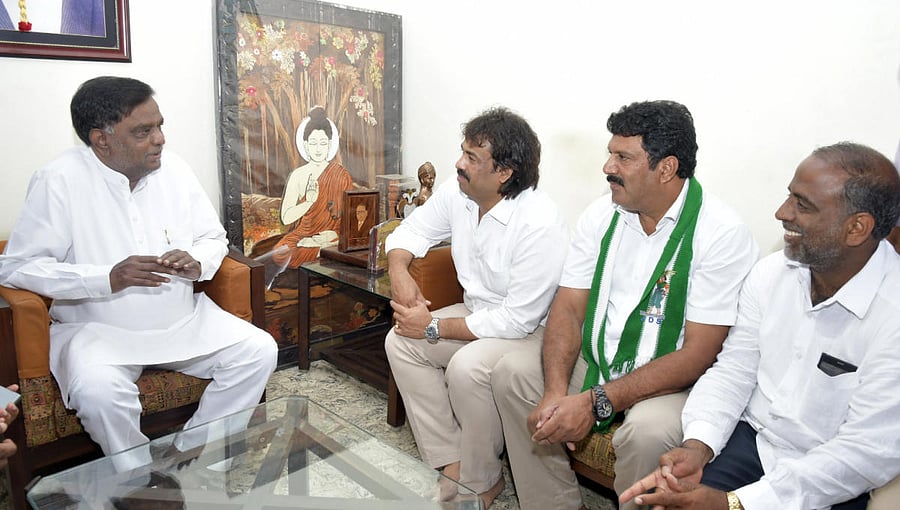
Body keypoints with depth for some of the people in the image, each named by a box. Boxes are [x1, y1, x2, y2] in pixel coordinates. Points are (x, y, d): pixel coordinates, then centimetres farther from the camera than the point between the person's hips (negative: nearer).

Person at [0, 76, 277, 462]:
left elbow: (214, 238, 9)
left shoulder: (173, 169, 0)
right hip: (97, 329, -4)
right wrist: (109, 278, -24)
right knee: (98, 392, -33)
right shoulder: (59, 181, -11)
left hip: (183, 321, 4)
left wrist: (196, 263, -15)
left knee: (259, 351, -13)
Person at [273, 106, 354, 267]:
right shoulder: (298, 175, 8)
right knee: (280, 252, -28)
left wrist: (335, 234, -17)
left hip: (332, 240, -3)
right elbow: (286, 217, 0)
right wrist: (309, 201, -15)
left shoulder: (341, 175, 3)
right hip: (302, 235, 3)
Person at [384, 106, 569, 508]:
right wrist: (398, 270, -13)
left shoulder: (539, 224, -30)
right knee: (399, 341, -7)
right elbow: (411, 230, 10)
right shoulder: (456, 193, -7)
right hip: (479, 312, 8)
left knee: (467, 367, -33)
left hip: (533, 329, -8)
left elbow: (518, 320, -28)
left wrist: (435, 328, -22)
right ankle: (449, 460, 0)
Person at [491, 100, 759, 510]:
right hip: (595, 358, 6)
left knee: (648, 430, -34)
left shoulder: (722, 233, -18)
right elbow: (569, 307, -3)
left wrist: (597, 402, -27)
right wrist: (556, 392, -20)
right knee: (512, 372, -10)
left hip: (672, 379, -5)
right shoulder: (601, 214, -1)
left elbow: (698, 355, -21)